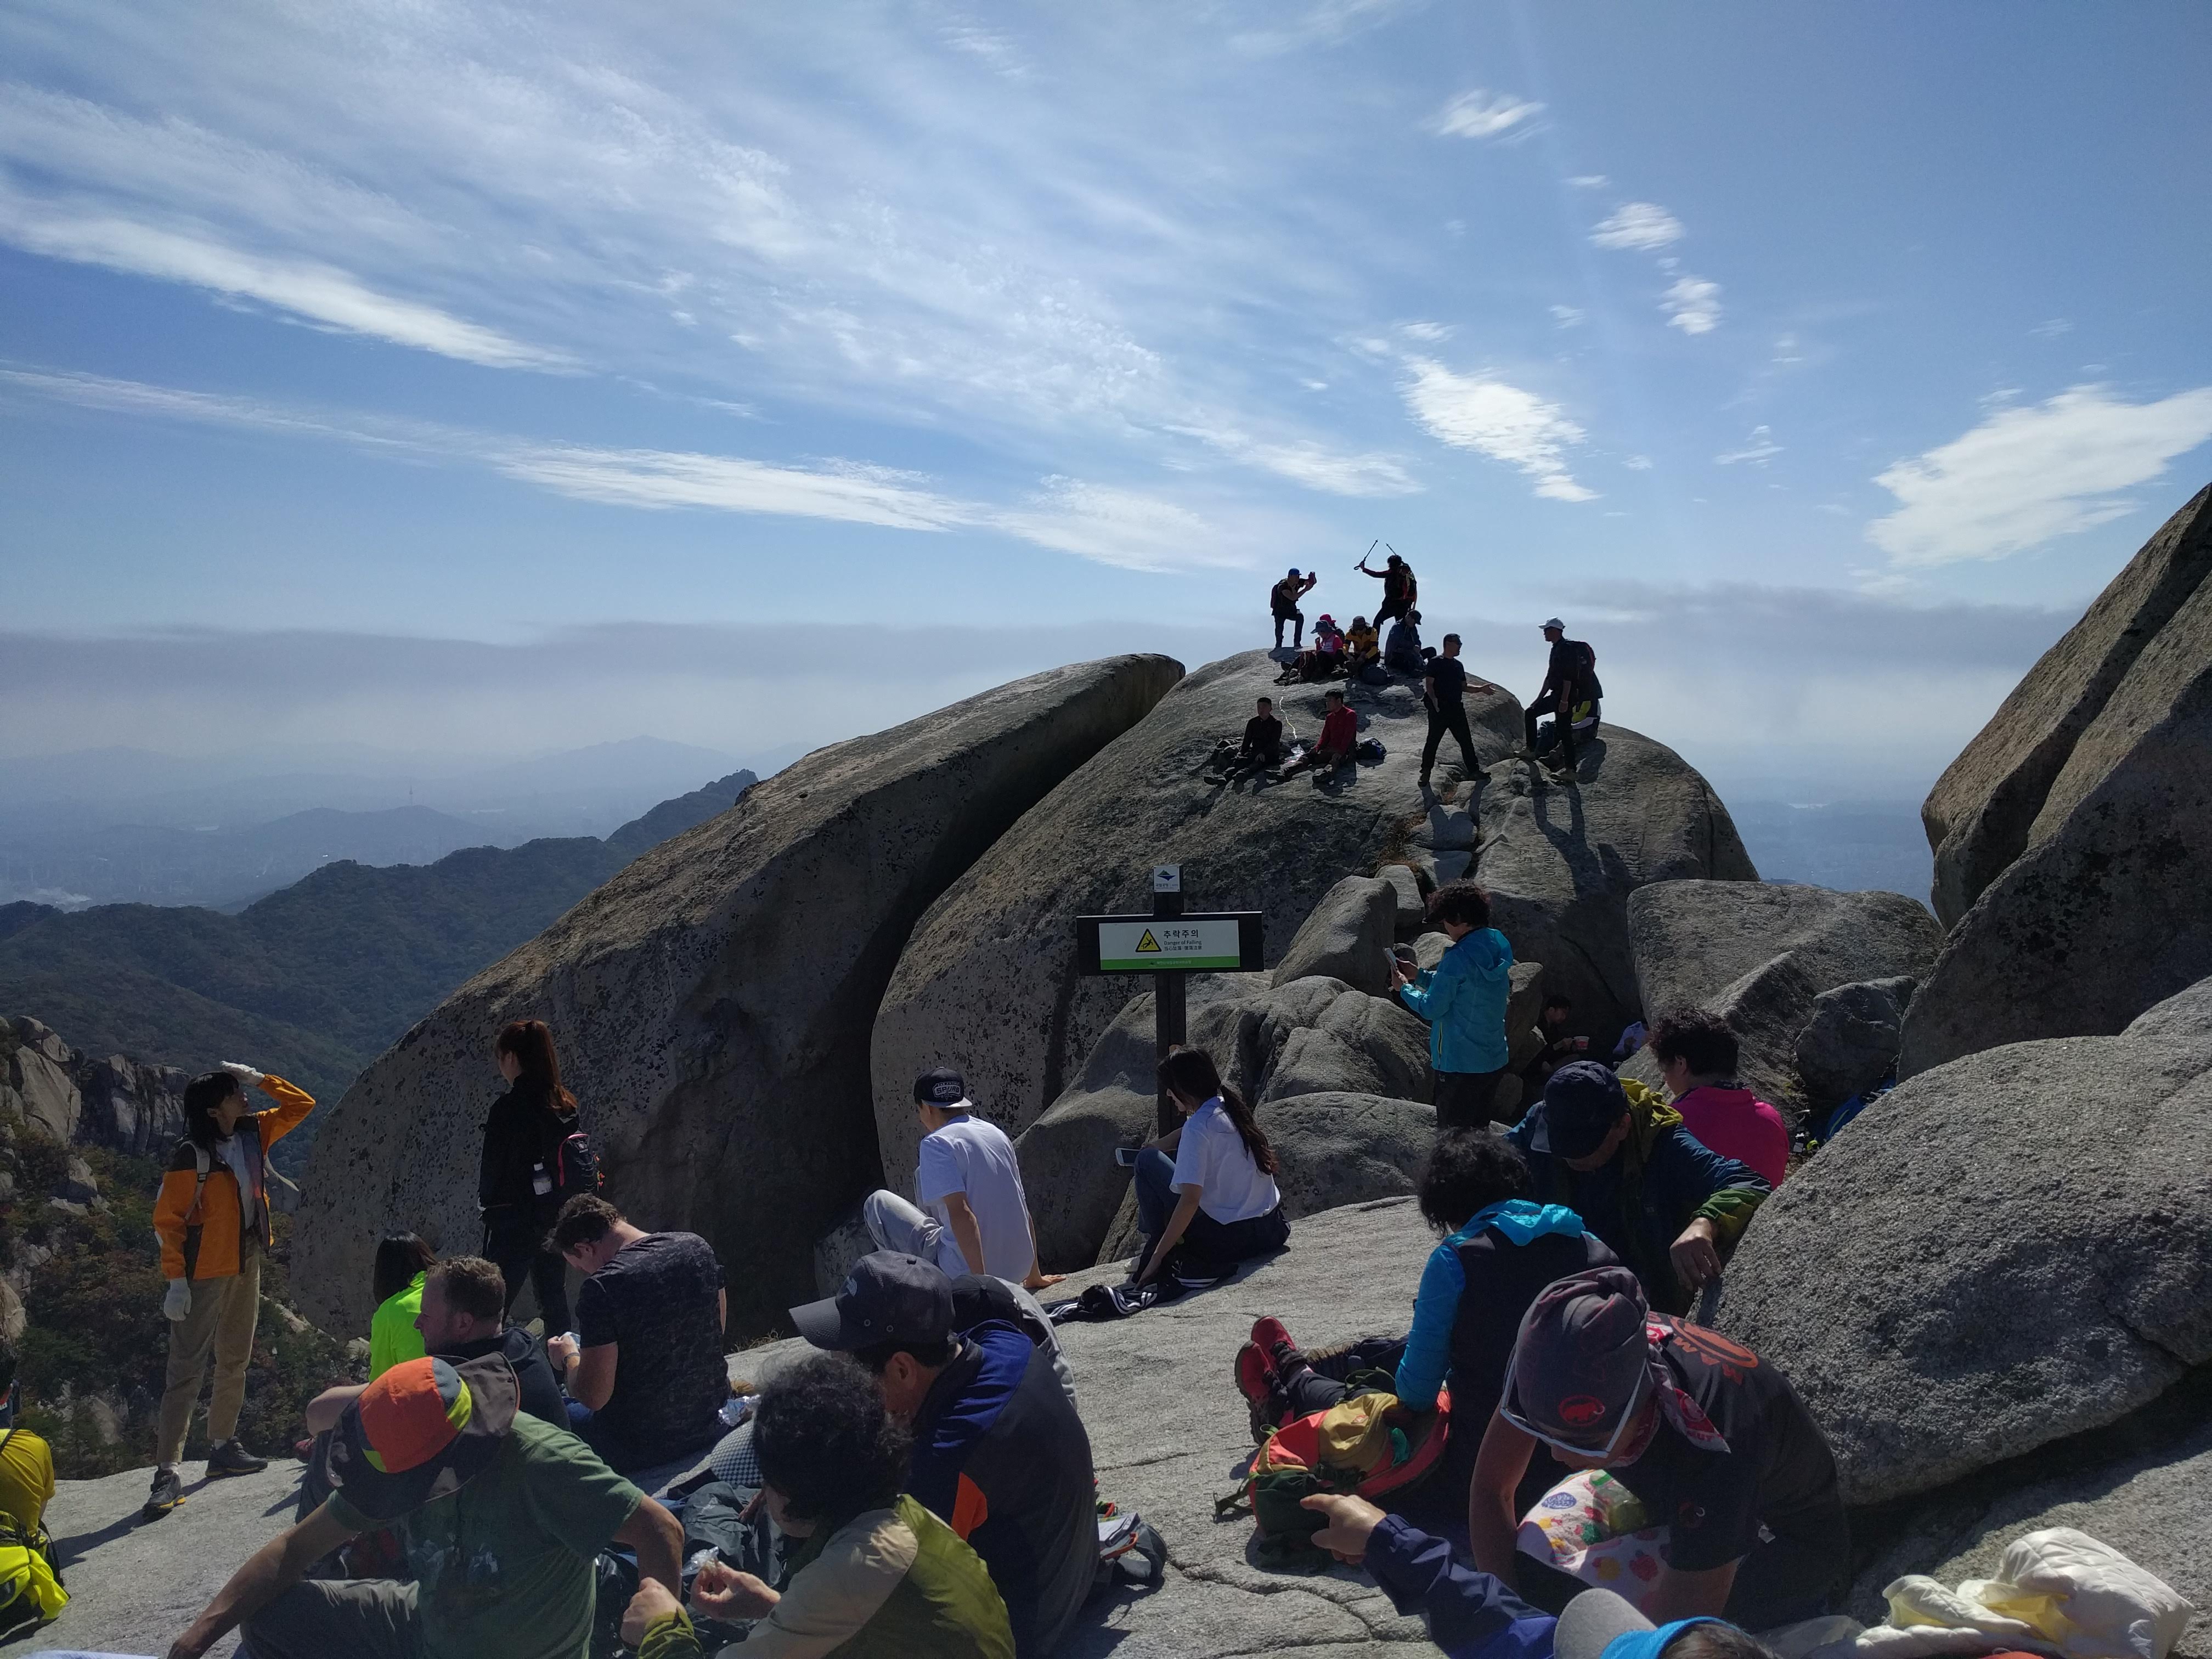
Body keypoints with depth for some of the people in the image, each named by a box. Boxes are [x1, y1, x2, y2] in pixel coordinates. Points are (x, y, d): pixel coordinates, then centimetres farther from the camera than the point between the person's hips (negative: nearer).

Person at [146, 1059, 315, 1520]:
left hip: (247, 1265, 8)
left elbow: (302, 1105, 12)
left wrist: (260, 1079, -2)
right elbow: (168, 1219, -15)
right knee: (187, 1369, -8)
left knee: (235, 1361, 15)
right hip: (205, 1273, -8)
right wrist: (176, 1280, -20)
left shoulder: (253, 1134, 4)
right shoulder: (192, 1155, -16)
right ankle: (168, 1472, -7)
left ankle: (223, 1447, 27)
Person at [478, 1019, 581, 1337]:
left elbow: (493, 1165, -11)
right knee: (554, 1298, 15)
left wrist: (487, 1199, 8)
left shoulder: (509, 1107, -17)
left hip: (515, 1219, -7)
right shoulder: (566, 1105, 4)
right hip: (557, 1215, 7)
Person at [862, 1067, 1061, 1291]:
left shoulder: (936, 1143, -11)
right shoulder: (996, 1133, 12)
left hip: (966, 1276, -7)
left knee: (877, 1203, 9)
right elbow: (1022, 1209, 17)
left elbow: (961, 1213, -23)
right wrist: (1034, 1277, 25)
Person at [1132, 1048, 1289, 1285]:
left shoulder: (1198, 1128, -17)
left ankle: (1155, 1251, 7)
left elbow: (1189, 1201, -22)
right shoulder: (1229, 1108, 7)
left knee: (1147, 1161, -1)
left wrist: (1157, 1257, -17)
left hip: (1229, 1239, -8)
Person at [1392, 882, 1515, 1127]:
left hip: (1460, 1066, -8)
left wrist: (1403, 988, 0)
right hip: (1495, 1062, 8)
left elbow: (1432, 1008, -16)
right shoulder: (1499, 946, 3)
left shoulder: (1459, 958, -23)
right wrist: (1419, 975, 13)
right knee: (1478, 1134, 20)